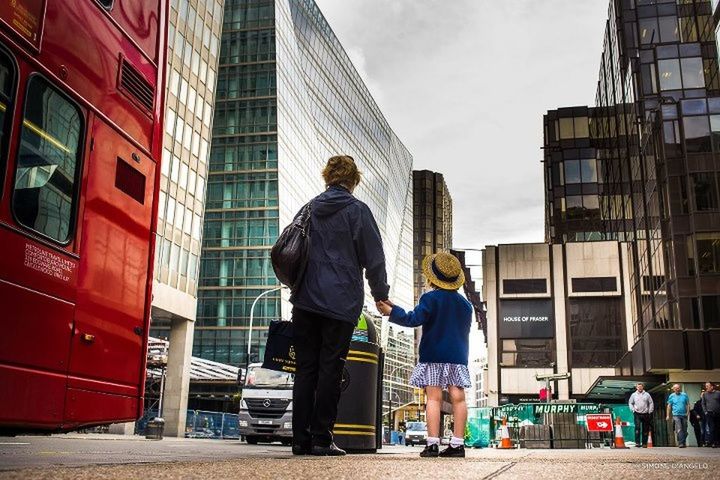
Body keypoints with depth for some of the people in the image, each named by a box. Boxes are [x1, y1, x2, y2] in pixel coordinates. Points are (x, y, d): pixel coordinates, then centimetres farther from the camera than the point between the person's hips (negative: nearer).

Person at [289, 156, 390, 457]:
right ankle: (321, 439, 1)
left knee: (305, 370, 7)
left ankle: (301, 438, 7)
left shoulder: (309, 209, 12)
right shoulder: (356, 210, -3)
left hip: (306, 301, 5)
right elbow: (374, 257, -4)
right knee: (330, 370, -1)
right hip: (341, 303, -4)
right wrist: (380, 294, 9)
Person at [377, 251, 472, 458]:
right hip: (458, 357, 5)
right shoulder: (465, 304, 14)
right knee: (458, 397, 1)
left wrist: (391, 311, -6)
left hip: (434, 356, -4)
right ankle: (457, 443, 2)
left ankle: (432, 443, -10)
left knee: (434, 398, -6)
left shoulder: (430, 298, -5)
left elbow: (414, 319, -13)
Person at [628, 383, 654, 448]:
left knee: (645, 429, 4)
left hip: (645, 414, 1)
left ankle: (644, 443, 12)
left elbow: (651, 403, 8)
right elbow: (630, 403, 14)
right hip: (637, 414, -1)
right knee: (637, 427, -17)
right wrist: (633, 410, -1)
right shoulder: (633, 395, 8)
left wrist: (650, 411, -1)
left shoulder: (647, 394, 8)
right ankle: (637, 442, -19)